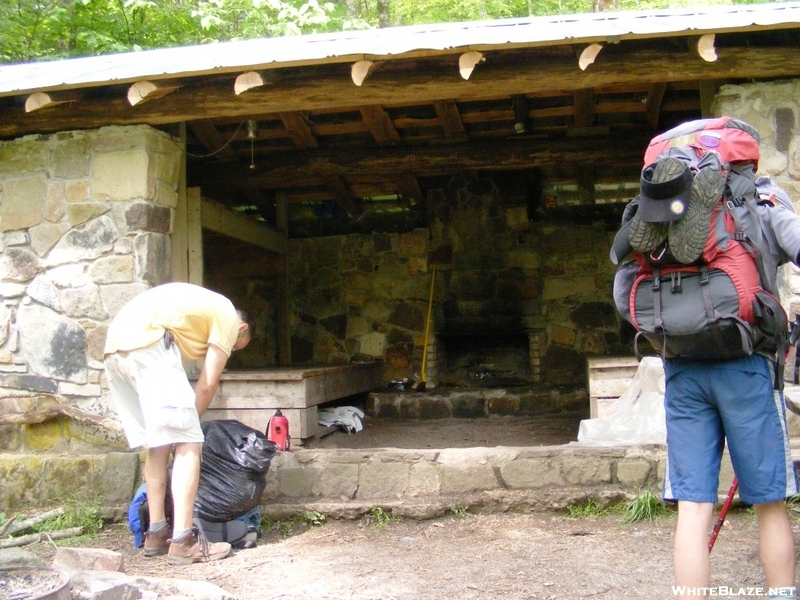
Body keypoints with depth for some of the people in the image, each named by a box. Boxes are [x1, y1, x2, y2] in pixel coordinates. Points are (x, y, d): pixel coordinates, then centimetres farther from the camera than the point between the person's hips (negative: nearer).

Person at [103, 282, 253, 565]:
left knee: (158, 444, 16)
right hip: (147, 344, -9)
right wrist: (189, 422, 16)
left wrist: (184, 421, 27)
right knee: (188, 444, -4)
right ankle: (183, 541, -8)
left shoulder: (200, 304, 34)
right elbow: (206, 385, 5)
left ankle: (156, 534, 19)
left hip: (113, 348, 9)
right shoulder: (228, 317, 12)